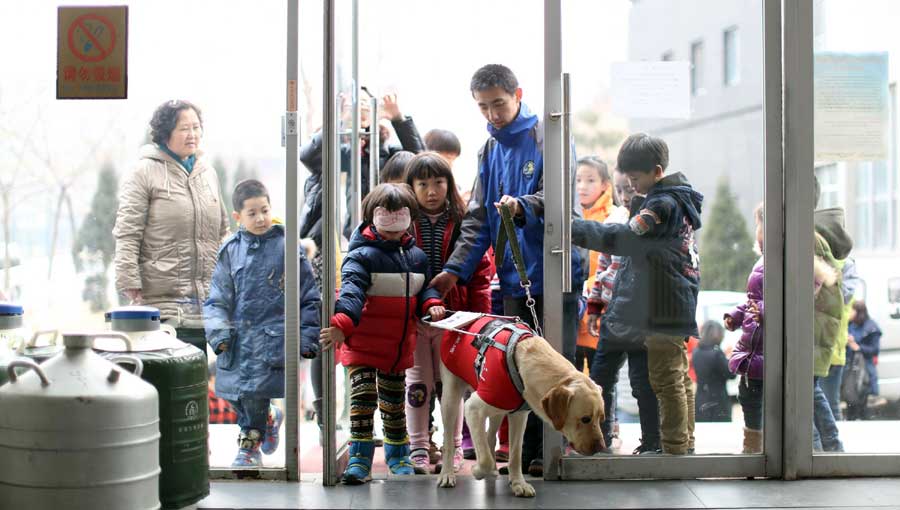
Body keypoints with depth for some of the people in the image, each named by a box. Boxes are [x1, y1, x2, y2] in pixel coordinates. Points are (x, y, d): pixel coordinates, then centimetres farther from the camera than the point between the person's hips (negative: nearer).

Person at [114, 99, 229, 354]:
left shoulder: (208, 173, 17)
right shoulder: (145, 173, -2)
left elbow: (222, 232, 24)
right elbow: (127, 233, -6)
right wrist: (129, 281, -12)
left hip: (206, 302, 6)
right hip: (161, 300, -6)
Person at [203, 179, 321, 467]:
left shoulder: (287, 246, -2)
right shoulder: (231, 250, 7)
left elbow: (308, 296, 1)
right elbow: (217, 298, 10)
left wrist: (307, 336, -2)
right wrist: (218, 330, -4)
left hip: (272, 335, -4)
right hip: (237, 336, 4)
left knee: (254, 391, -13)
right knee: (234, 395, 7)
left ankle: (250, 445, 10)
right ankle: (268, 420, 35)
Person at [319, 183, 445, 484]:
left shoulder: (416, 256, 8)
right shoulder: (362, 255, -12)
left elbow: (424, 288, 18)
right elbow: (352, 291, -25)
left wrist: (431, 305, -6)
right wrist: (341, 324, -41)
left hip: (399, 345, 5)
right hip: (363, 343, -5)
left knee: (394, 402, 17)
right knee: (363, 396, -13)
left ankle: (398, 455, 33)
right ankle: (359, 458, -8)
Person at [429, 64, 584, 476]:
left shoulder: (546, 137, -4)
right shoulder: (489, 151, 15)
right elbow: (478, 219, 15)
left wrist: (523, 205, -35)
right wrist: (455, 268, 4)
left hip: (554, 271, -6)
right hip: (514, 277, 6)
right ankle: (528, 452, 15)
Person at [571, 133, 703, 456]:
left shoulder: (663, 204, -17)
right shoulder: (677, 198, 14)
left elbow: (625, 238, -28)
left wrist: (574, 230, -28)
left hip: (665, 307, -10)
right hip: (675, 305, 10)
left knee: (666, 378, -5)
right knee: (679, 375, 16)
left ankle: (674, 447, 1)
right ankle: (685, 443, 25)